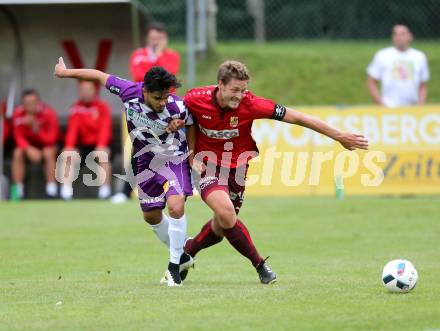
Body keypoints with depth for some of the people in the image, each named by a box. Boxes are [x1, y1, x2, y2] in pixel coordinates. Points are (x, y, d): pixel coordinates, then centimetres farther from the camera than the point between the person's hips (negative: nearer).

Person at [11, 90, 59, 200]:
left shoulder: (49, 113, -26)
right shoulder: (18, 114, -20)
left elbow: (51, 139, -27)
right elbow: (19, 137, -17)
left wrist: (36, 127, -43)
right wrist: (29, 149, -38)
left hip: (46, 143, -2)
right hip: (28, 144, 2)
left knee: (48, 153, -32)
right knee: (17, 153, -26)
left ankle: (51, 192, -26)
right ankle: (17, 190, -18)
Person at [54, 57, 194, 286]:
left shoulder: (177, 107, -30)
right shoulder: (129, 92, -24)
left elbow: (196, 125, -8)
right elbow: (100, 76, -8)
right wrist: (65, 73, 4)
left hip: (174, 158, -5)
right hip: (146, 162, 5)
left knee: (175, 206, -25)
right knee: (151, 216, 14)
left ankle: (175, 264, -9)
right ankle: (182, 256, 35)